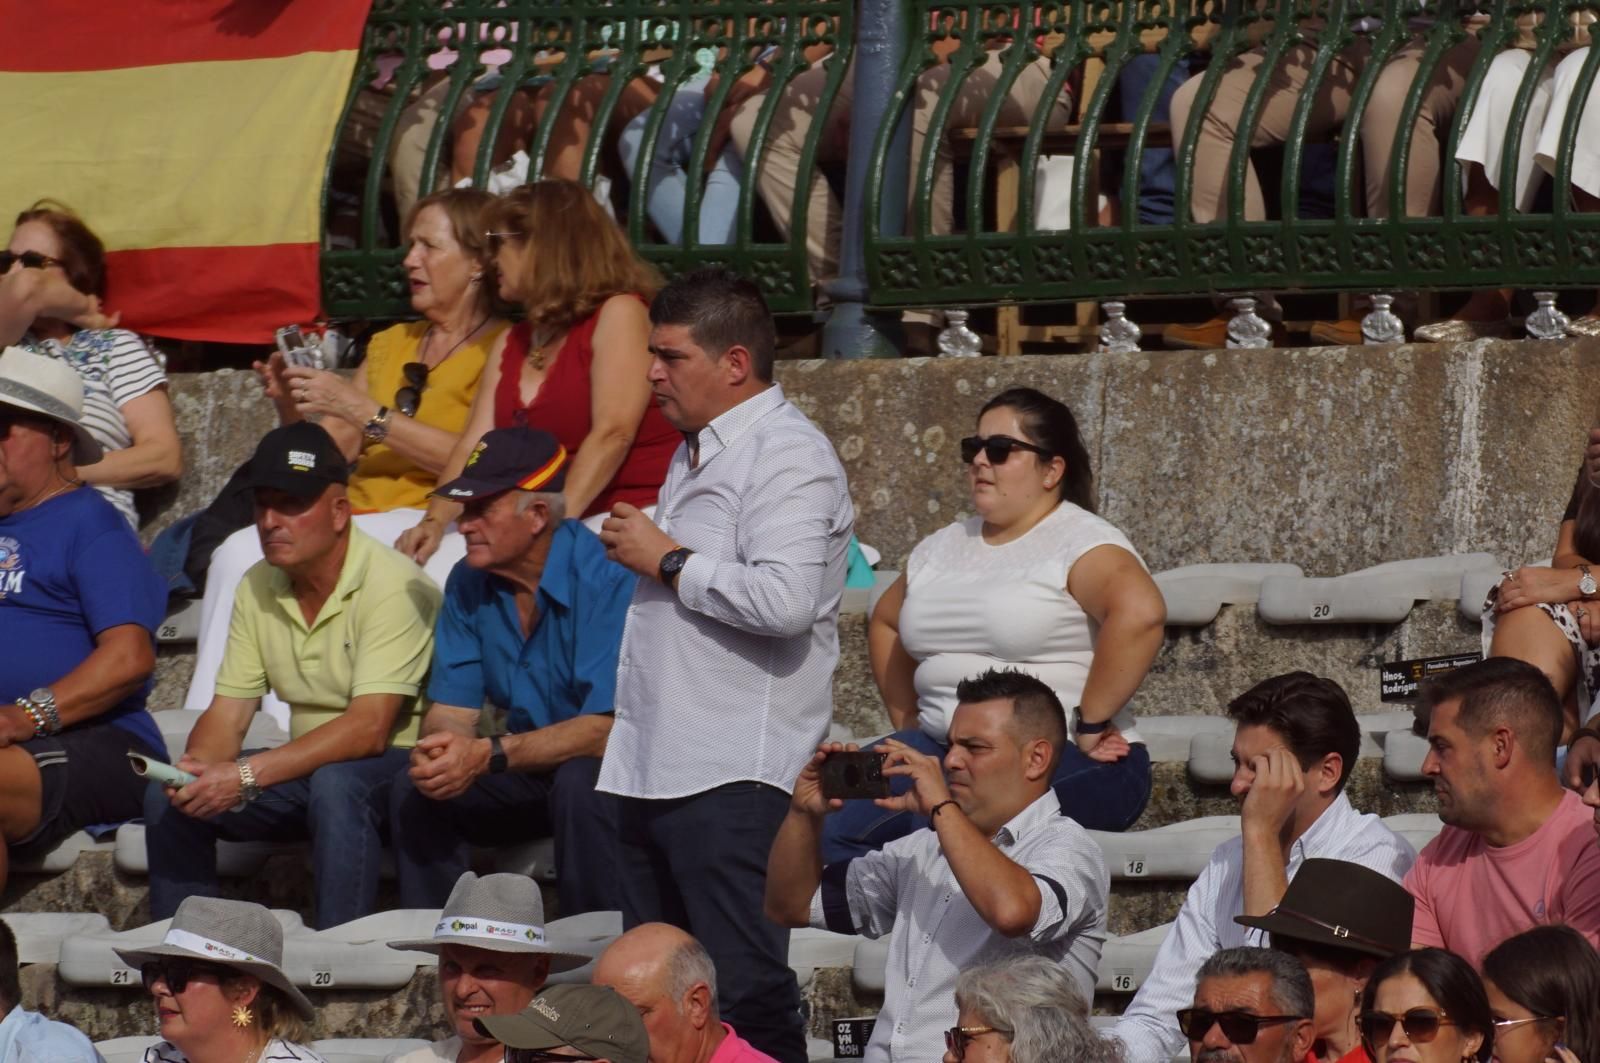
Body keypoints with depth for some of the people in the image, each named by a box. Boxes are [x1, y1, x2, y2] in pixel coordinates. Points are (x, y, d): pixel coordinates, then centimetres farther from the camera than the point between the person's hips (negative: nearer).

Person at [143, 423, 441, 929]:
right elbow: (228, 711, 3)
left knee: (333, 782, -37)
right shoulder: (258, 587, 4)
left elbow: (369, 728, -28)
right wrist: (200, 766, -22)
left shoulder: (390, 585, -19)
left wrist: (247, 775, -34)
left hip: (397, 763, -7)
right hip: (311, 765, 7)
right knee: (167, 795, -8)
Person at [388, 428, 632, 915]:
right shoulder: (469, 584, 1)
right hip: (529, 770, 6)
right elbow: (452, 707, 1)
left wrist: (489, 755, -35)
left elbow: (605, 727, -29)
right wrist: (439, 749, -24)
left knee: (581, 783, -36)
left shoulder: (604, 577, -22)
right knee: (414, 788, -14)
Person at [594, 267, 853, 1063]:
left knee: (746, 994, -12)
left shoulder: (787, 455, -11)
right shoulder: (697, 452, 20)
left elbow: (785, 600, -25)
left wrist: (668, 560, -14)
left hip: (729, 779, -10)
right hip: (656, 770, 10)